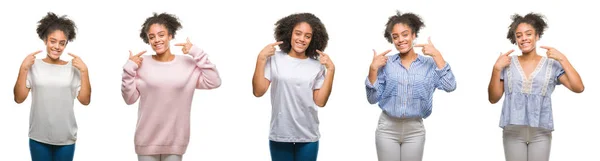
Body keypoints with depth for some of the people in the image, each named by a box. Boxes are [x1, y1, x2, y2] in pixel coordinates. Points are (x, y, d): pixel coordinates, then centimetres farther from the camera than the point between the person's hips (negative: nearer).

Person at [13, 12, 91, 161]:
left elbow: (85, 100, -2)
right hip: (39, 138, -1)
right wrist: (23, 68, -12)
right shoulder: (34, 66, -3)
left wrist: (84, 71, -10)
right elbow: (19, 98, -4)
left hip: (66, 138, 1)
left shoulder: (73, 68, 0)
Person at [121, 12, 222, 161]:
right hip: (147, 140, -1)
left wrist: (198, 54, -9)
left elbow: (214, 82, -8)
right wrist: (129, 69, -12)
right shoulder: (142, 64, -3)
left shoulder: (187, 63, 0)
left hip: (175, 140, 1)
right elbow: (129, 99, -2)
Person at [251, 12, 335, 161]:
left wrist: (331, 70, -6)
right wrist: (261, 59, -11)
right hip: (280, 136, -1)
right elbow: (258, 91, -6)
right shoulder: (275, 59, -3)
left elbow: (320, 101, -2)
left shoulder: (317, 65, 2)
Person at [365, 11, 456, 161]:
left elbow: (450, 86, -14)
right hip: (387, 129, 0)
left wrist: (437, 55, -14)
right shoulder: (386, 63, 0)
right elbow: (372, 98, -1)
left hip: (415, 130, 0)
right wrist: (373, 69, -13)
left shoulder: (429, 64, -1)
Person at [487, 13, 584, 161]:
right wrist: (496, 68, -7)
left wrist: (562, 59, -7)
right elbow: (493, 98, 3)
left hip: (541, 133, 0)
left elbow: (578, 88, -5)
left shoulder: (552, 65, 4)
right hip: (513, 132, 0)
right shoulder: (508, 64, 5)